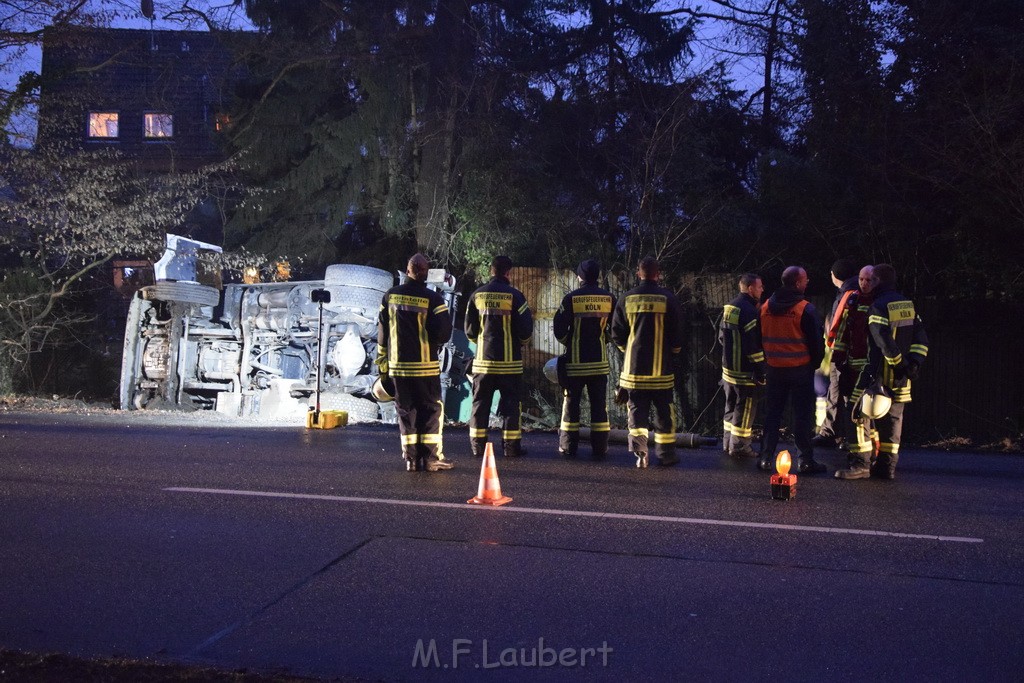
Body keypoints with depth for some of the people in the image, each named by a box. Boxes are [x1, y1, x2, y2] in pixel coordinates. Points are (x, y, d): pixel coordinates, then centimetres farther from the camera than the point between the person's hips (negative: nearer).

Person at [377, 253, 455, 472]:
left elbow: (382, 332, 7)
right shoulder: (432, 298, -11)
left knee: (405, 409, 10)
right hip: (425, 365, -4)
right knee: (431, 409, 4)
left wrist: (383, 364, 15)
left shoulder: (390, 296, 3)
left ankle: (411, 458, 10)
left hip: (398, 365, 4)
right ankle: (431, 457, 2)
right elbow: (443, 333, -14)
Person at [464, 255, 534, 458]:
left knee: (480, 403, 9)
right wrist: (520, 342, 13)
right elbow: (526, 329, -8)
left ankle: (478, 445, 10)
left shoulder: (477, 295, 2)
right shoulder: (514, 295, -9)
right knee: (511, 403, 4)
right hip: (509, 361, -3)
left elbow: (469, 329, 6)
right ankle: (511, 446, 3)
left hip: (483, 359, 3)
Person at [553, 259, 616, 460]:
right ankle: (599, 449, 5)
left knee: (571, 402, 6)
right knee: (599, 405, 6)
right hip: (599, 361, 2)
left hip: (575, 360, -2)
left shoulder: (571, 298, -8)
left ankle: (568, 447, 8)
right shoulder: (608, 298, 0)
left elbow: (560, 329, -7)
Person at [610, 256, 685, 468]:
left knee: (637, 408, 6)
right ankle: (665, 453, 14)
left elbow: (617, 333, 4)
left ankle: (639, 447, -10)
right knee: (664, 410, 8)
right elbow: (677, 332, -2)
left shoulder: (627, 299, 0)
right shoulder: (668, 298, -6)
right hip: (661, 366, -1)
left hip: (634, 365, 1)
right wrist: (674, 352, 17)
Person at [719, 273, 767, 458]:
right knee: (745, 407, 0)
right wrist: (760, 368, -18)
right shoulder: (749, 311, -20)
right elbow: (753, 344, -23)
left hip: (728, 366, 9)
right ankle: (739, 446, 4)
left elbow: (721, 335, 18)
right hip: (745, 370, -9)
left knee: (731, 405, 18)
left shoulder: (729, 307, 10)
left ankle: (728, 442, 26)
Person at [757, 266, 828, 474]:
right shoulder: (805, 309, -13)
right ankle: (805, 460, 5)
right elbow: (815, 341, -8)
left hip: (774, 369, 4)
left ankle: (766, 458, 12)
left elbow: (760, 339, 11)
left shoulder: (766, 307, 3)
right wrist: (816, 362, 7)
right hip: (800, 369, -4)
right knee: (803, 414, 2)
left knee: (772, 413, 11)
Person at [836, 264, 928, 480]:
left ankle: (860, 464, -7)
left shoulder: (878, 307, -13)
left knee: (862, 414, -3)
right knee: (893, 417, 12)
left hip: (879, 372, -7)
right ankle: (887, 465, 15)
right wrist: (914, 361, 1)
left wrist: (899, 362, -12)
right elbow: (921, 337, 8)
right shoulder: (908, 304, 11)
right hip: (901, 374, 8)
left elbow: (884, 341, -22)